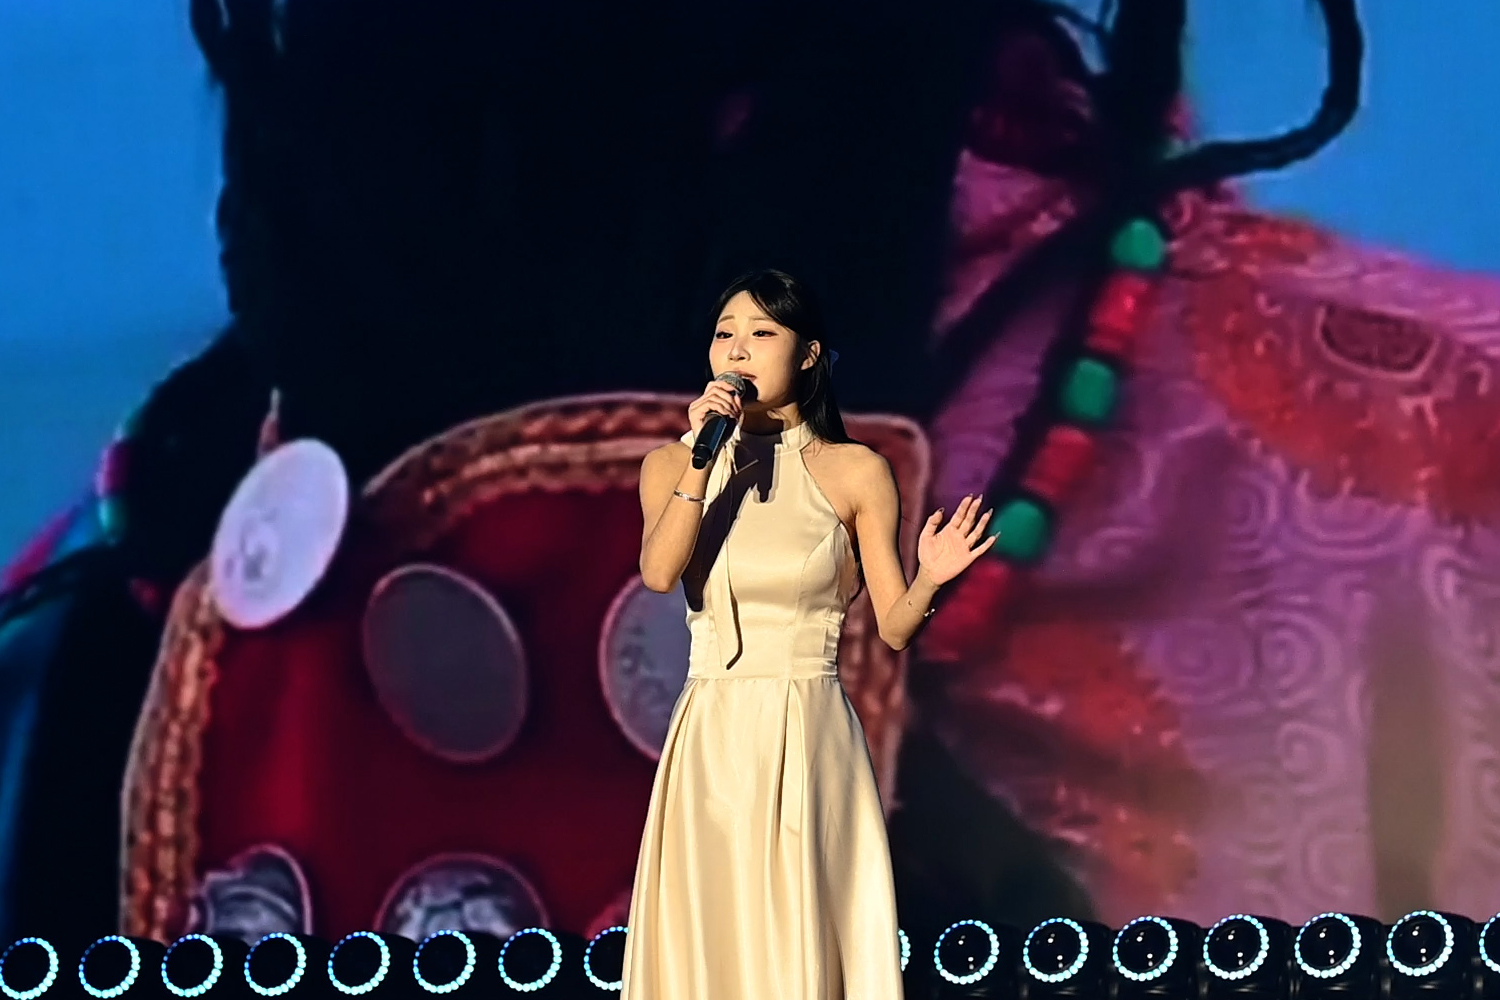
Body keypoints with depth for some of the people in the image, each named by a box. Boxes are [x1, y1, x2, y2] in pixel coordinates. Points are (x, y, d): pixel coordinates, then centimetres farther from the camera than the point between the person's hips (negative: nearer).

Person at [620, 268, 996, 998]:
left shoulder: (855, 473, 2)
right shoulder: (672, 465, 7)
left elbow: (894, 627, 2)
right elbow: (659, 573, -12)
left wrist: (929, 580, -18)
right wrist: (704, 458, -17)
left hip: (809, 741, -2)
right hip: (711, 743, 2)